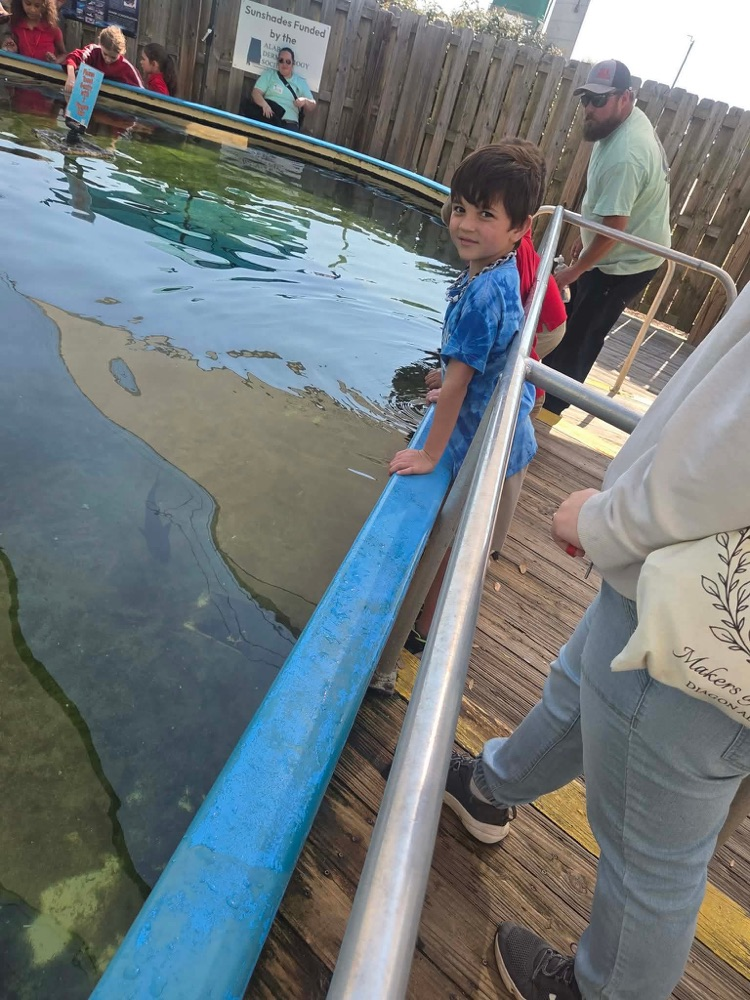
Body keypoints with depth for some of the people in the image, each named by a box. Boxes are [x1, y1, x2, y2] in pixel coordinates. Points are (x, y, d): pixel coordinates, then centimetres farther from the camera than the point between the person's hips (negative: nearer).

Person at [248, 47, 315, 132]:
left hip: (289, 122, 0)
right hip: (268, 117, 0)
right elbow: (256, 93, 5)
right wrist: (264, 105, -18)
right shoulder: (268, 74, 17)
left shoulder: (301, 82, 22)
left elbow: (312, 105, 22)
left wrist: (305, 101, -3)